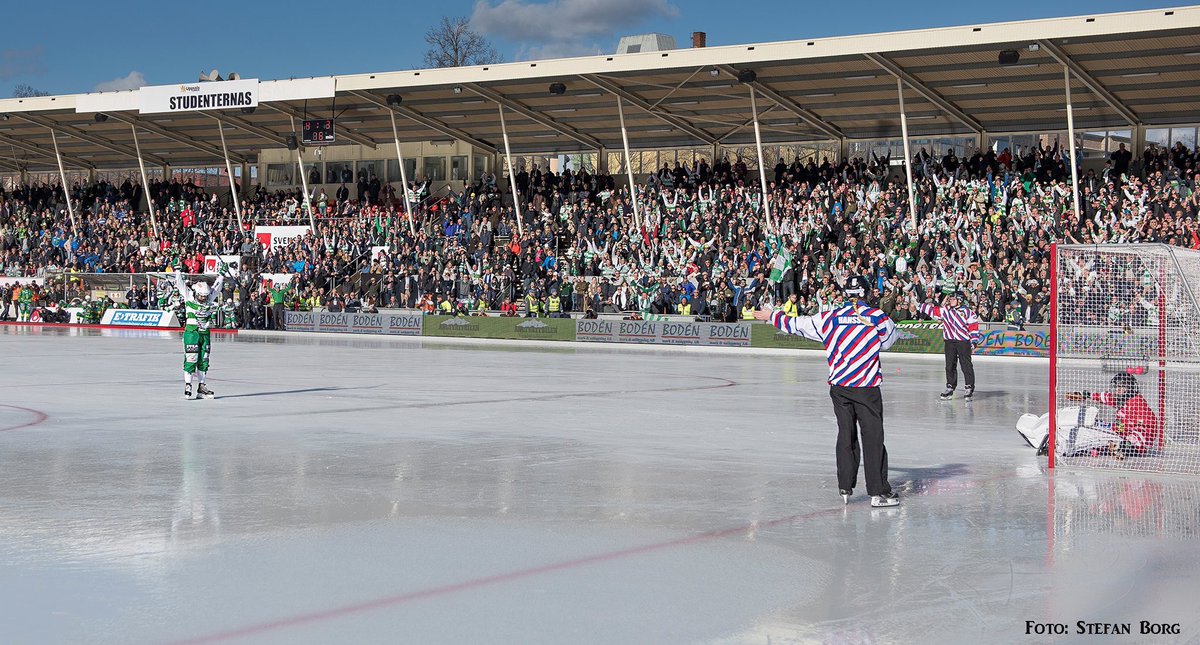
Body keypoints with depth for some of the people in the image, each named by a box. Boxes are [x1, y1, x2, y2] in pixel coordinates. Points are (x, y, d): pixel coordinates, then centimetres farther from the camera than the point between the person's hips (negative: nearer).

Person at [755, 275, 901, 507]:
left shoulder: (829, 318, 2)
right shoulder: (878, 317, -3)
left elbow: (797, 324, 14)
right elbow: (890, 338, 16)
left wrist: (772, 316, 30)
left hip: (839, 385, 3)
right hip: (867, 387, -3)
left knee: (846, 434, 13)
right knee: (873, 436, 0)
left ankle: (845, 488, 13)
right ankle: (878, 492, -1)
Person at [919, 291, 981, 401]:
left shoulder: (968, 313, -3)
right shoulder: (945, 311, 11)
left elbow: (973, 327, -4)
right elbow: (932, 310, 14)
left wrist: (974, 341, -10)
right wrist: (919, 306, 9)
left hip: (963, 342, -5)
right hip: (950, 342, 5)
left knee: (966, 366, -5)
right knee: (950, 366, 6)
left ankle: (970, 389, -1)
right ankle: (950, 389, 12)